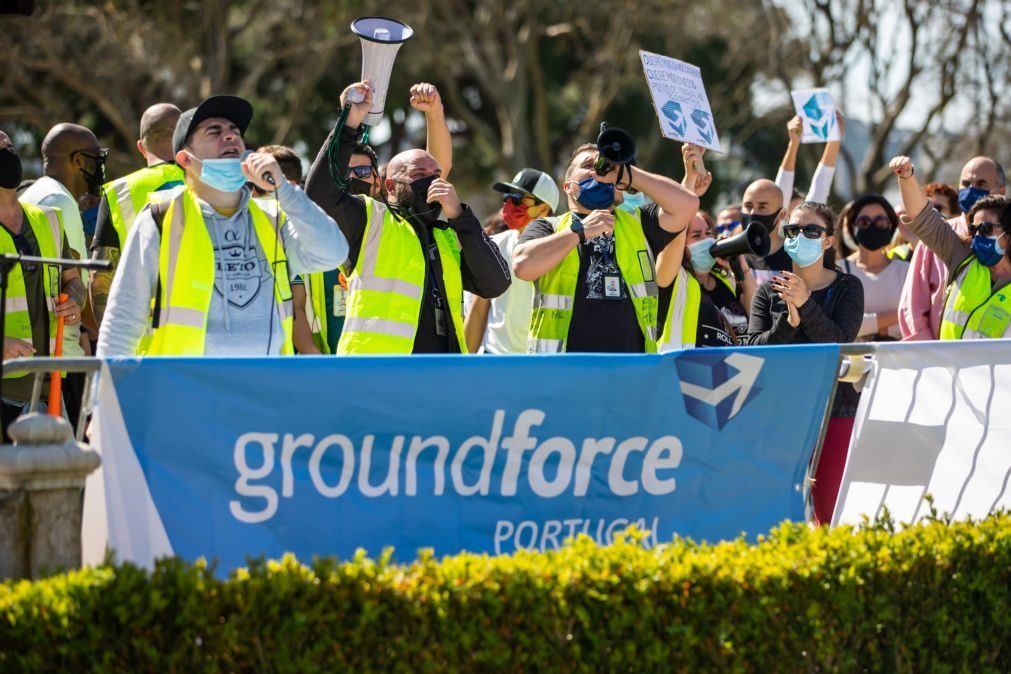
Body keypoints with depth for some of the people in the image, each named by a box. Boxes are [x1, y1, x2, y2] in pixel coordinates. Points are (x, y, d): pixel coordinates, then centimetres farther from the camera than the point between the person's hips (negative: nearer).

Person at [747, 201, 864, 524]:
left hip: (835, 409, -1)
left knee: (830, 509, -3)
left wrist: (806, 305, -21)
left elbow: (839, 342, -10)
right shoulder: (770, 290, 9)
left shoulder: (847, 288, 5)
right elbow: (754, 348, -1)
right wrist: (789, 323, -18)